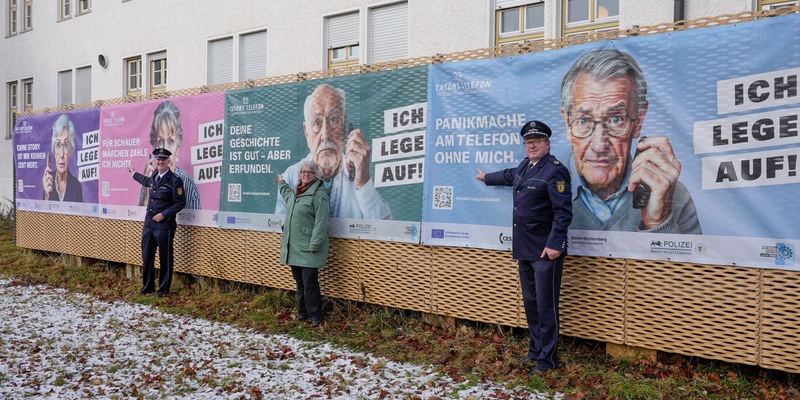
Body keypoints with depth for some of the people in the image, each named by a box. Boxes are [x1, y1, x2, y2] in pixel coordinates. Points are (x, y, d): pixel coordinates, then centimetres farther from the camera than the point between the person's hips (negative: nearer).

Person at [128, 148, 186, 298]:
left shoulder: (175, 180, -10)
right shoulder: (154, 177, 11)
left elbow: (180, 203, -12)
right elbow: (147, 181, 37)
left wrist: (163, 214, -16)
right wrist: (134, 173, 51)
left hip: (164, 225, -7)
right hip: (149, 224, 7)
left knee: (165, 258, 3)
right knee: (146, 257, 12)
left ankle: (163, 289, 15)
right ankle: (147, 287, 26)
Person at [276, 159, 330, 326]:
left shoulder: (319, 194, -10)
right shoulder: (295, 193, 18)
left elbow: (321, 223, -17)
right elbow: (286, 193, 46)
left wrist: (314, 245, -21)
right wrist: (282, 183, 59)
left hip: (308, 249, -8)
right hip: (293, 248, 8)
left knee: (309, 282, -7)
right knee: (299, 281, 13)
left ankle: (315, 316, 3)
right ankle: (302, 312, 23)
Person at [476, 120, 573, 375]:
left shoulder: (555, 170, -12)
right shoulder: (525, 166, 13)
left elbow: (563, 212, -18)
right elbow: (509, 176, 37)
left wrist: (554, 244, -23)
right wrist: (486, 177, 53)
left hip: (545, 251, -8)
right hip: (524, 249, 8)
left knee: (545, 306, -3)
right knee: (530, 303, 15)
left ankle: (547, 359, 9)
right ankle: (535, 350, 27)